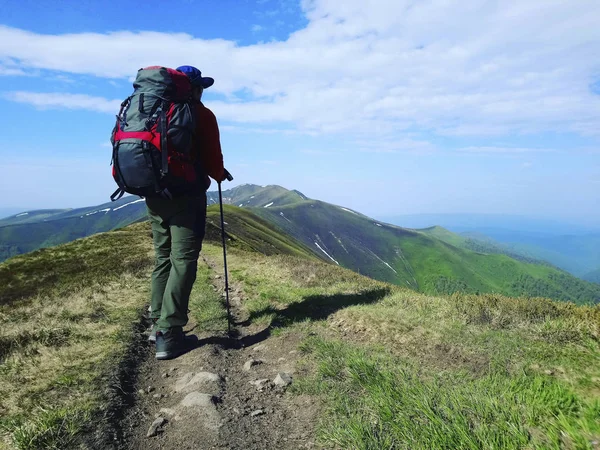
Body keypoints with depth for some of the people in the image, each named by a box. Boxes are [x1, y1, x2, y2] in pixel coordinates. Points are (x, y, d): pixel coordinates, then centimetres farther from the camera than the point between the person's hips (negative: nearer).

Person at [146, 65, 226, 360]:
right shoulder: (201, 114, -2)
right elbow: (212, 157, -5)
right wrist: (220, 175, 15)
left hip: (154, 195, 7)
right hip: (186, 195, -6)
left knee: (163, 258, 15)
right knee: (183, 261, -6)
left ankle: (158, 324, 18)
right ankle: (169, 333, -9)